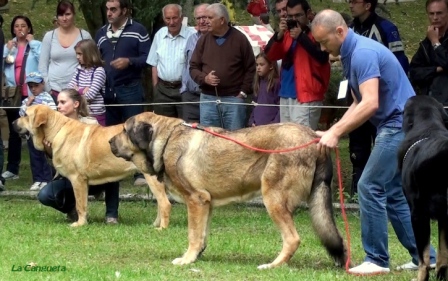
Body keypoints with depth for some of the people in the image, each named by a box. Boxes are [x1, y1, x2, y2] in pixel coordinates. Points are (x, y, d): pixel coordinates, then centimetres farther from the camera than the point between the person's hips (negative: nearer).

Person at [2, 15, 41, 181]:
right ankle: (12, 169, 8)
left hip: (31, 93, -4)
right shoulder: (8, 46, 15)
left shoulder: (36, 45, 5)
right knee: (14, 131, 7)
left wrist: (32, 42, -8)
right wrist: (7, 50, -6)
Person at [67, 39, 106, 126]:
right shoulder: (79, 69, 9)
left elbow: (90, 95, -19)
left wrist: (78, 90, -5)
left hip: (96, 114, -6)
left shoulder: (99, 71, -12)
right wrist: (82, 90, -11)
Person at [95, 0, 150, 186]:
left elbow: (148, 58, -6)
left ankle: (140, 173, -4)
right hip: (107, 90, 5)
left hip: (130, 89, -5)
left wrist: (129, 62, -21)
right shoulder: (101, 34, 15)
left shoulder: (138, 31, -2)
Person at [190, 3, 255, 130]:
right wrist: (204, 78, -10)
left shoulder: (240, 39, -1)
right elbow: (193, 67, 10)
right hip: (208, 99, 3)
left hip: (233, 99, -3)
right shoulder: (203, 40, 7)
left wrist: (243, 92, -5)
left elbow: (250, 68, 3)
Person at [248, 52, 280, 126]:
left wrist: (275, 123, -16)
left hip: (270, 125, -7)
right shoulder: (258, 83, 16)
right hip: (257, 125, 7)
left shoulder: (276, 83, -7)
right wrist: (251, 121, 9)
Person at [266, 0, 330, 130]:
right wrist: (279, 35, -9)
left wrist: (301, 37, -21)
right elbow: (271, 55, 8)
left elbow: (322, 57, -19)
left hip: (306, 96, -8)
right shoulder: (287, 33, 16)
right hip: (286, 95, 8)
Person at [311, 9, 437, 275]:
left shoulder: (363, 53, -19)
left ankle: (377, 260, -4)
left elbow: (370, 104, -27)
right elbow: (359, 103, 18)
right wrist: (333, 132, 5)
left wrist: (336, 133, -24)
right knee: (393, 194, 12)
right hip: (399, 125, 11)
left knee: (371, 187, -9)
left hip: (400, 124, -11)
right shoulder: (352, 54, 14)